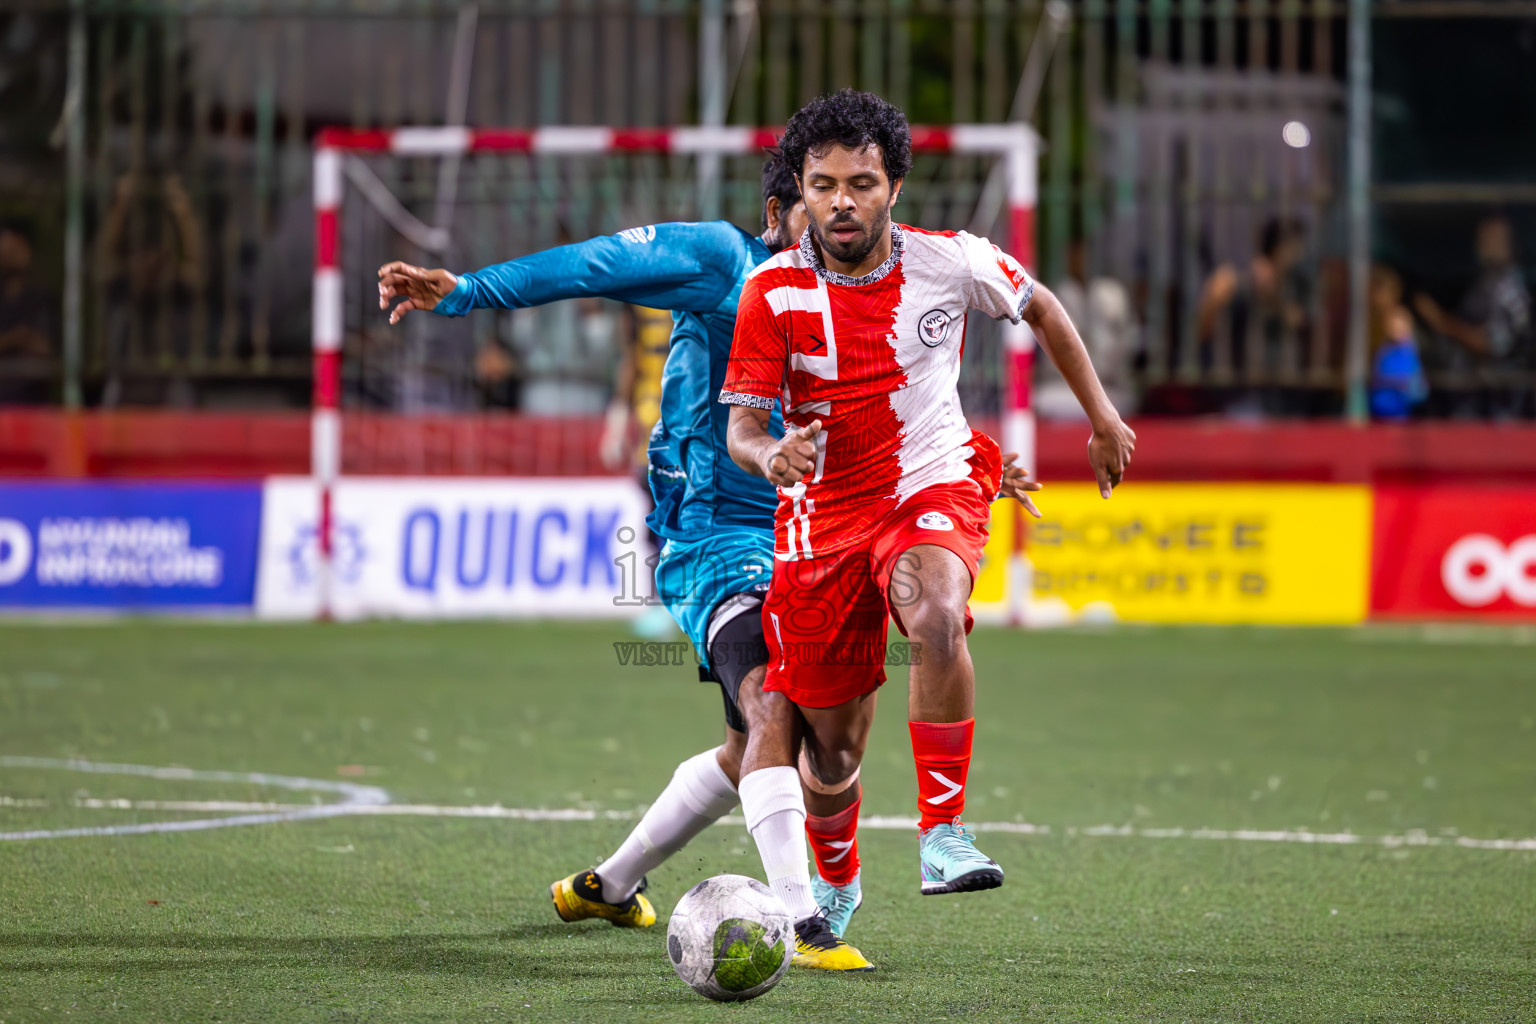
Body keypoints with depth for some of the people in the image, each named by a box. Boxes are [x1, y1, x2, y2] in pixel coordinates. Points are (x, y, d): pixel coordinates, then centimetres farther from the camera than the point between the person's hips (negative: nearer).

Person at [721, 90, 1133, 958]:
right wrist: (770, 455, -34)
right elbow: (742, 426, -10)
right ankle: (810, 900, 32)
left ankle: (944, 836, -27)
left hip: (937, 488, 0)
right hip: (825, 510, 1)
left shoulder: (951, 261, -8)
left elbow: (1041, 309, 12)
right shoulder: (774, 293, -11)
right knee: (832, 747, 1)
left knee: (937, 617, -37)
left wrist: (1103, 418, 15)